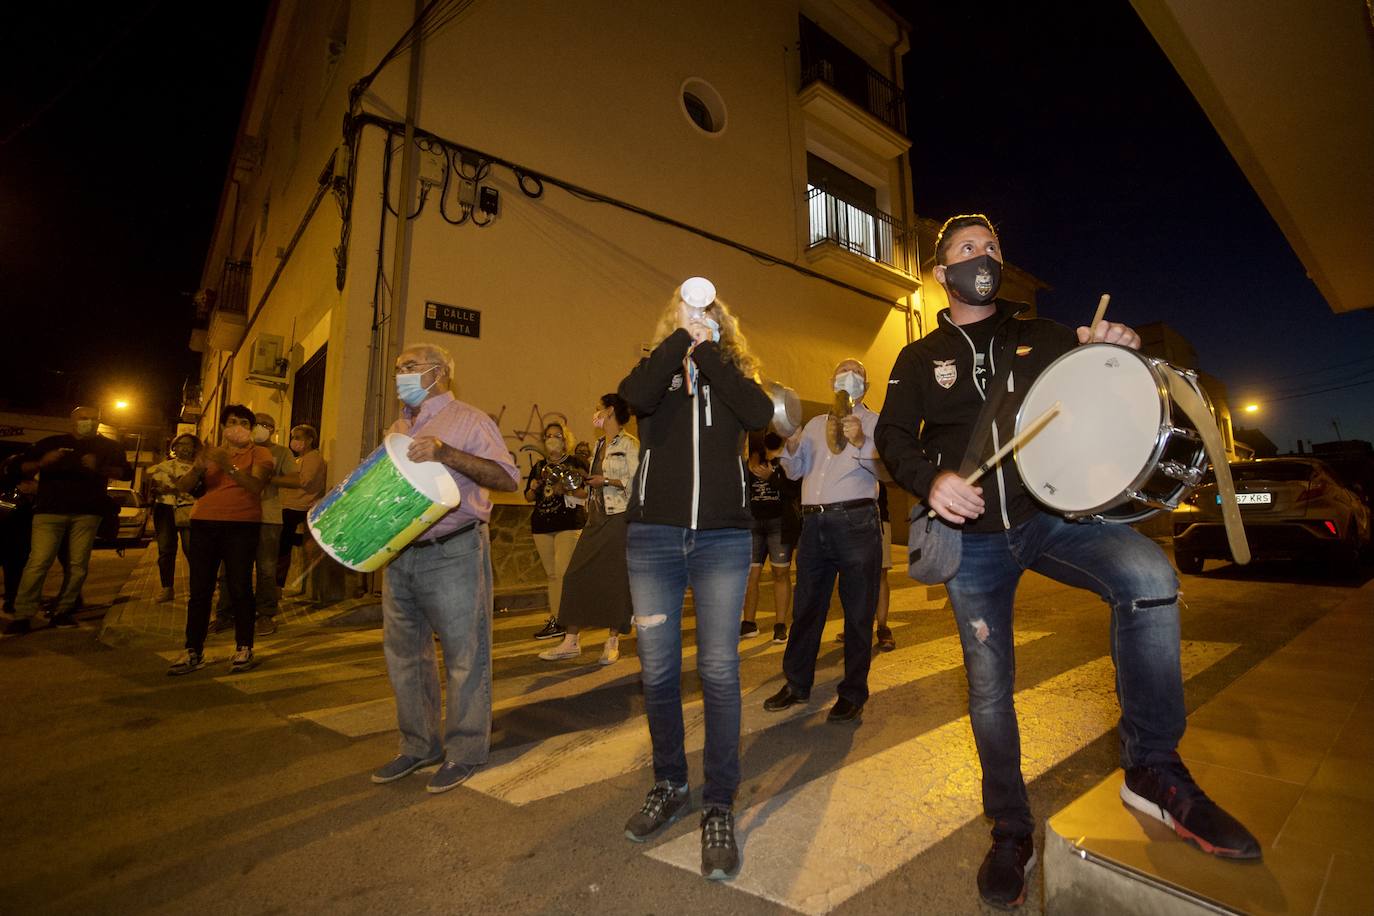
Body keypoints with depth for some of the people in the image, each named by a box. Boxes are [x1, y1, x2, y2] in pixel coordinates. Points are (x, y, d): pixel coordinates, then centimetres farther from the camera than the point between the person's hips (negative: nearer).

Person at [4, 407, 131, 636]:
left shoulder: (108, 447, 14)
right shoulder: (50, 443, 14)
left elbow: (126, 473, 5)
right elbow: (22, 468, 11)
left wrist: (99, 468, -13)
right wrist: (42, 463, -10)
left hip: (87, 513, 1)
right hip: (49, 510, -1)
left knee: (78, 565, 0)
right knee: (38, 562, -9)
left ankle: (63, 612, 9)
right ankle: (22, 616, -3)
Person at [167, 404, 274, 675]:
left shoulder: (259, 454, 5)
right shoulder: (210, 453, 17)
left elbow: (256, 485, -13)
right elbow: (184, 487, 5)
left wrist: (230, 467, -26)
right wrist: (198, 468, -15)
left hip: (242, 524, -4)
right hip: (204, 523, 4)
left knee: (239, 587, -5)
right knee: (199, 589, 2)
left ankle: (244, 649, 2)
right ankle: (194, 651, 9)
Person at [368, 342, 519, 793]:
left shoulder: (468, 421, -5)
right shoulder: (398, 428, 17)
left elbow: (508, 479, -18)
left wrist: (446, 453, -26)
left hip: (453, 553, -7)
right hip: (399, 554, 8)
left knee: (464, 656, 2)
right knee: (404, 653, 15)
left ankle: (463, 752, 18)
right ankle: (418, 745, 32)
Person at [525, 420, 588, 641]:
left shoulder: (575, 462, 1)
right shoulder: (539, 466, 17)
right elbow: (528, 497, 21)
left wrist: (569, 489, -19)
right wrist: (533, 488, -1)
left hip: (569, 523, -6)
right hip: (541, 525, 6)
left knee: (563, 572, -13)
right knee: (551, 574, 9)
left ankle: (564, 621, -9)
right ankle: (554, 620, 16)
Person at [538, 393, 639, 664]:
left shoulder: (629, 444, -5)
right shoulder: (597, 446, 18)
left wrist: (608, 481, -20)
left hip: (619, 518, -7)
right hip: (596, 518, 8)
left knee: (616, 579, 0)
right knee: (577, 576, 4)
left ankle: (613, 641, 13)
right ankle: (571, 641, 12)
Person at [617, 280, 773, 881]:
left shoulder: (733, 374, 13)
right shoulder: (658, 369, 12)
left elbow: (760, 414, -10)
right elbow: (634, 396, -13)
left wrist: (706, 348, -6)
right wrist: (680, 337, -7)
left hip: (722, 538, 0)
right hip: (653, 537, 1)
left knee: (719, 670, -1)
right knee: (657, 669, 8)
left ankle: (719, 807, 15)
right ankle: (669, 786, 29)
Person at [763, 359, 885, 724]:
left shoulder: (875, 423, 5)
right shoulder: (815, 424, 19)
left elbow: (886, 468, -11)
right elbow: (795, 471, 17)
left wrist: (860, 442, -29)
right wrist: (791, 446, -4)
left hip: (856, 523, -4)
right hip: (814, 523, 5)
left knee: (858, 613, 4)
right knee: (805, 608, 12)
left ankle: (853, 694, 18)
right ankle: (796, 683, 26)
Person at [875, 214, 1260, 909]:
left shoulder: (1040, 336, 10)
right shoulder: (920, 359, 7)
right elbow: (894, 437, -1)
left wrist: (1117, 353, -12)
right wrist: (931, 479, -20)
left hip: (1049, 513, 1)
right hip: (973, 538, 0)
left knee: (1148, 574, -30)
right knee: (989, 688, 5)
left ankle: (1152, 769, -9)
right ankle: (1010, 833, 27)